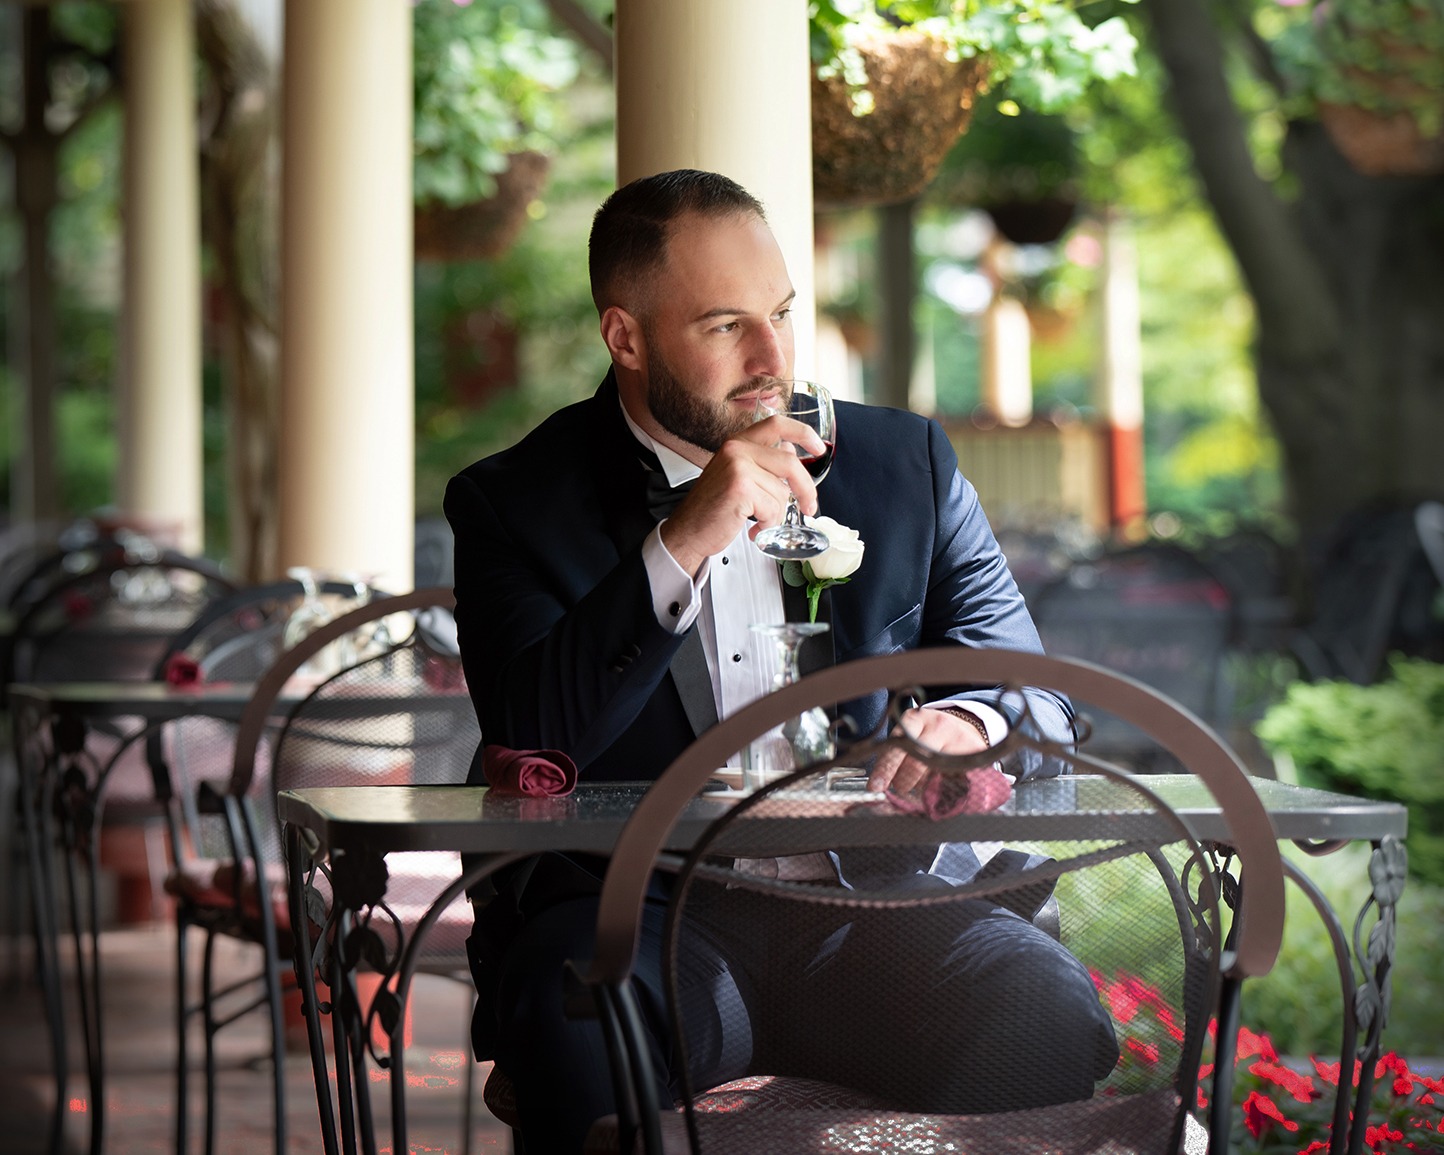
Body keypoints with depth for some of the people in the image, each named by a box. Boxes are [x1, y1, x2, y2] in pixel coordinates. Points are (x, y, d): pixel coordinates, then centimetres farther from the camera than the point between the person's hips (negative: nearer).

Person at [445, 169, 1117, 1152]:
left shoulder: (905, 463, 16)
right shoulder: (518, 505, 6)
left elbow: (1037, 690, 16)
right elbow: (529, 740, -9)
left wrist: (970, 723, -10)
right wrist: (681, 547, -19)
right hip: (637, 913, -2)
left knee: (1053, 1016, -29)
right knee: (581, 1019, -36)